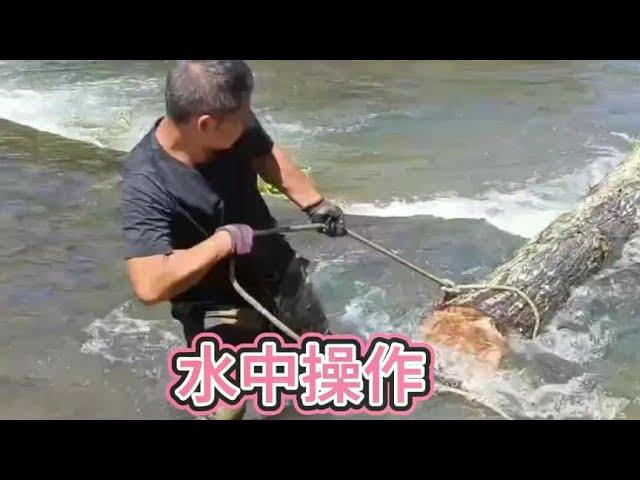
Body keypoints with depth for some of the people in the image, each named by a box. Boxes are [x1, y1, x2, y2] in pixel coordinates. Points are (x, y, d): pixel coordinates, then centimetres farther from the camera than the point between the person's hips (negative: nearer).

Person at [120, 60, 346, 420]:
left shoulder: (236, 127, -20)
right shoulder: (147, 183, -35)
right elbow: (150, 285, -43)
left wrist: (316, 204, 14)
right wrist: (224, 240, -34)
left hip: (278, 271, 6)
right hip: (220, 309, -6)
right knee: (224, 406, -2)